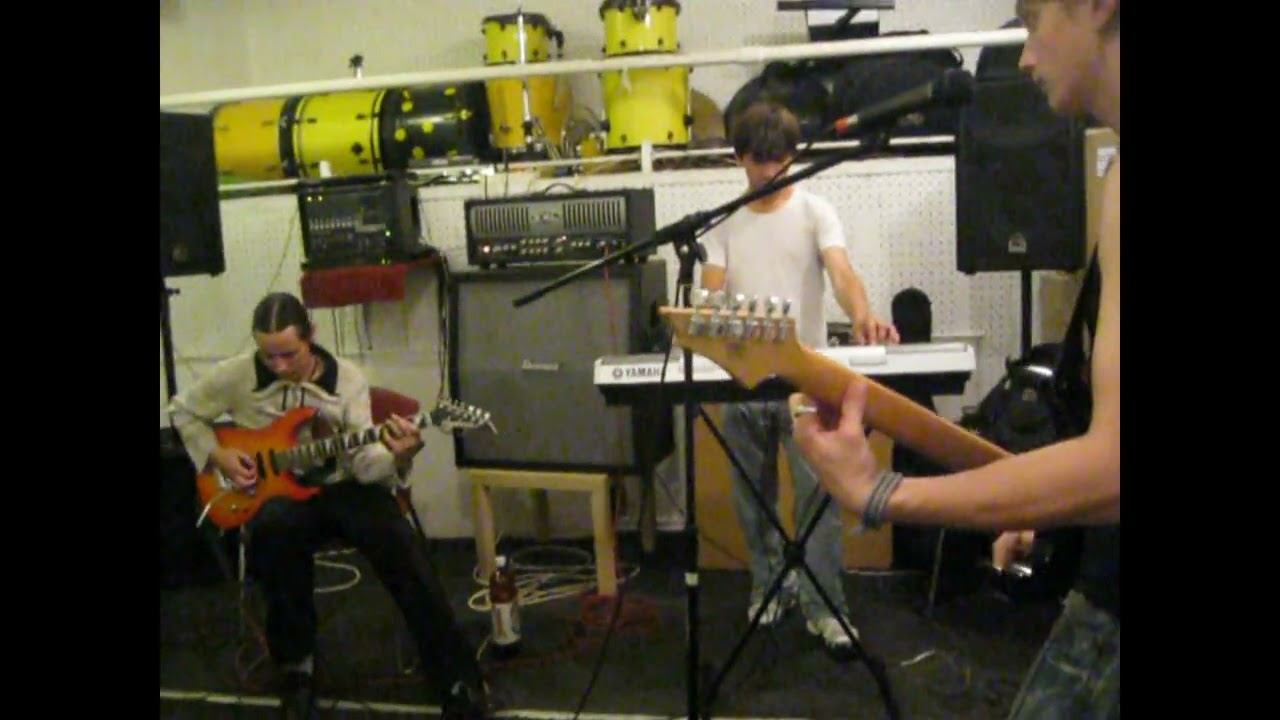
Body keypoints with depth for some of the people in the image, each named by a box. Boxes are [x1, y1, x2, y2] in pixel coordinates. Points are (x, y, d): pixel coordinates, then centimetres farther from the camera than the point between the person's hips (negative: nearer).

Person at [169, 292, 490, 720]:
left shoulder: (347, 378, -4)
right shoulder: (236, 376, -4)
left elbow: (362, 462, -11)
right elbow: (183, 411, 14)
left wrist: (394, 456, -34)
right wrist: (216, 455, -2)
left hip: (340, 487, 0)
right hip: (277, 493, 0)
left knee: (398, 542, -29)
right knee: (275, 526, -39)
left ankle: (458, 683, -21)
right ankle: (296, 667, -17)